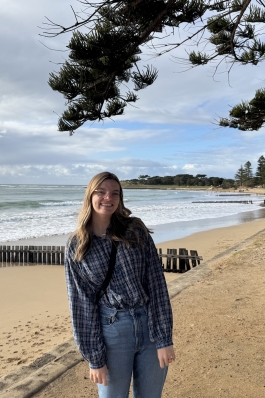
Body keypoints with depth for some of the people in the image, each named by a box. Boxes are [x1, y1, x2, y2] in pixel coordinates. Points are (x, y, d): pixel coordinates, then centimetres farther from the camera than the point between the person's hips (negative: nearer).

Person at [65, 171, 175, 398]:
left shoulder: (136, 230, -4)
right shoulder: (77, 247, -4)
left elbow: (157, 283, -6)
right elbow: (81, 303, -3)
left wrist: (164, 338, -9)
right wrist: (94, 357, -3)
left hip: (151, 324, 1)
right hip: (111, 330, -1)